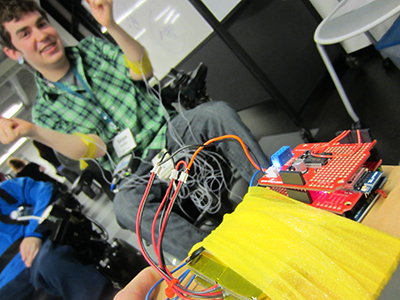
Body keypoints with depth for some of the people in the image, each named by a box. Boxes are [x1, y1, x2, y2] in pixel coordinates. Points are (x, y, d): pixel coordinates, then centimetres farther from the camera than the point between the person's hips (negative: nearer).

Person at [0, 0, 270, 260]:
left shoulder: (92, 47, 12)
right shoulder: (45, 111, 4)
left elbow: (144, 70, -4)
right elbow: (94, 148, -11)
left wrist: (111, 25, -21)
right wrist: (31, 131, -26)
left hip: (167, 129, 3)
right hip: (136, 169, -2)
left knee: (219, 111, -25)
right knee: (126, 205, -35)